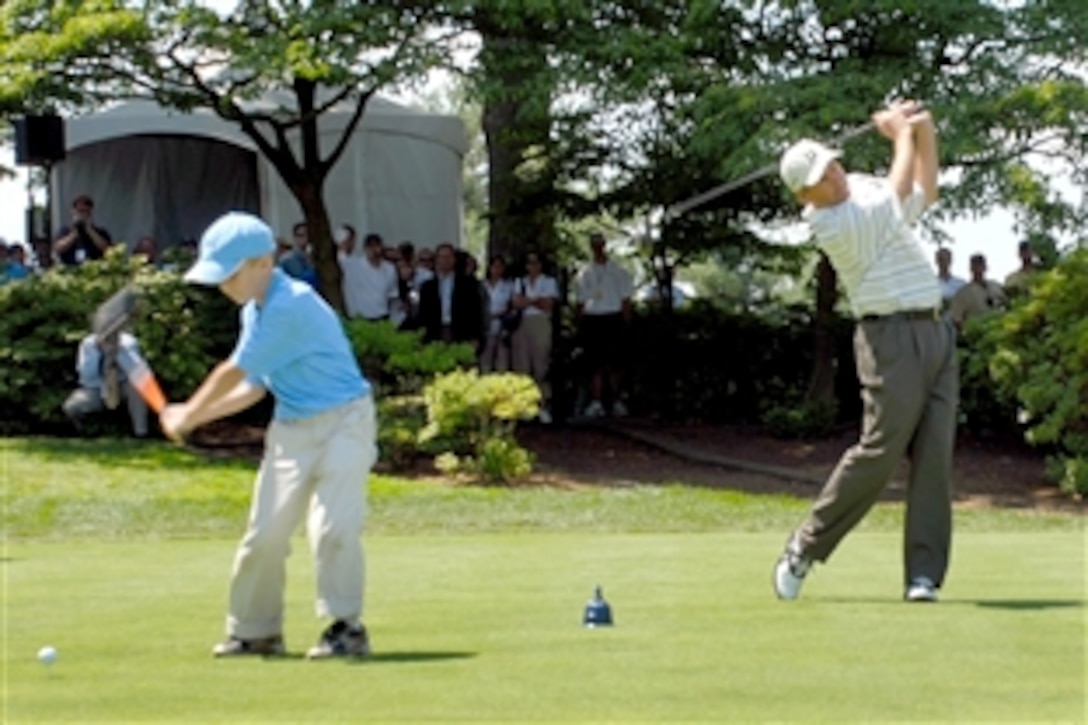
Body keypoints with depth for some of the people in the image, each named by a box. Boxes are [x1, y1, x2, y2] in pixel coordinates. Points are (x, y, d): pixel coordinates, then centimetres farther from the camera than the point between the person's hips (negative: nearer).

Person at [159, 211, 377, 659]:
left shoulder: (291, 306, -22)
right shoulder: (255, 312, 8)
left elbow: (234, 372, -16)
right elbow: (253, 386, 13)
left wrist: (187, 414, -5)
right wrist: (195, 417, 2)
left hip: (342, 421, -9)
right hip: (291, 429, 9)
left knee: (332, 526, -17)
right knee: (265, 533, 5)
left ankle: (346, 626, -8)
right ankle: (254, 630, 15)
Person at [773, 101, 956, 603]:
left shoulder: (863, 188, 16)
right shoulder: (828, 222, -12)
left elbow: (924, 194, 29)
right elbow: (898, 197, -13)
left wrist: (925, 132, 15)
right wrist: (902, 135, 2)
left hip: (936, 334, 7)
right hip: (893, 339, -7)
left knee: (934, 458, -2)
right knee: (879, 451, -11)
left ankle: (924, 576, -4)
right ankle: (805, 547, 6)